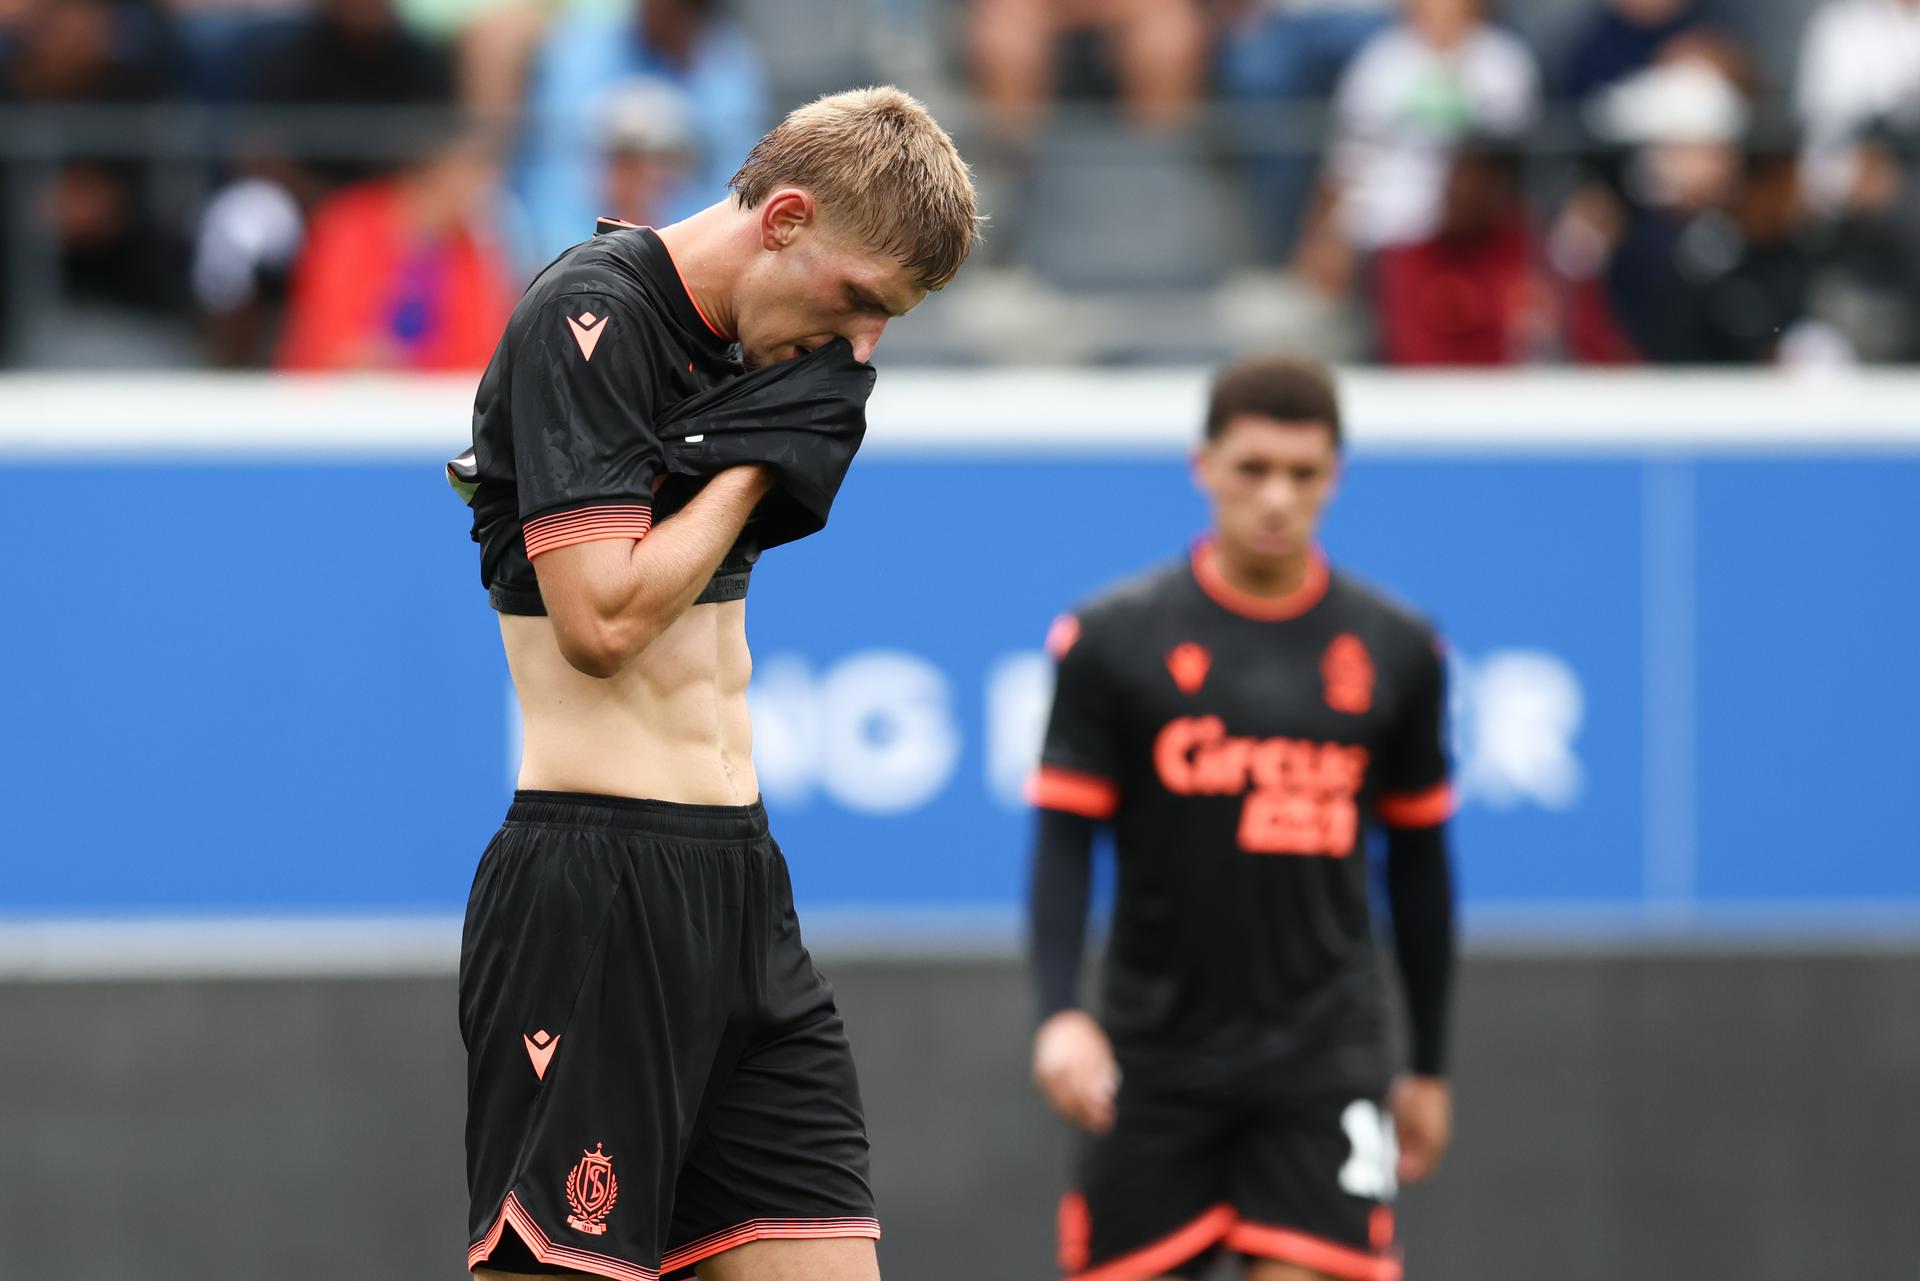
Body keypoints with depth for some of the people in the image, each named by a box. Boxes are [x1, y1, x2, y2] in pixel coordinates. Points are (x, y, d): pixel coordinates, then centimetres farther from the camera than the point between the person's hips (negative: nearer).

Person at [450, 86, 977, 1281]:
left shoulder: (733, 343, 15)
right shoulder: (587, 316, -11)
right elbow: (602, 617, -19)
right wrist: (756, 455, -9)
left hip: (739, 883, 9)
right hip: (596, 888, -9)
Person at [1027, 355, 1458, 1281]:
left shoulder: (1394, 650, 6)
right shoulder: (1113, 640, -1)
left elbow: (1418, 859, 14)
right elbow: (1064, 843, -2)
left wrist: (1429, 1066, 16)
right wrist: (1058, 1013, -17)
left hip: (1323, 1055, 0)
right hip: (1154, 1055, 0)